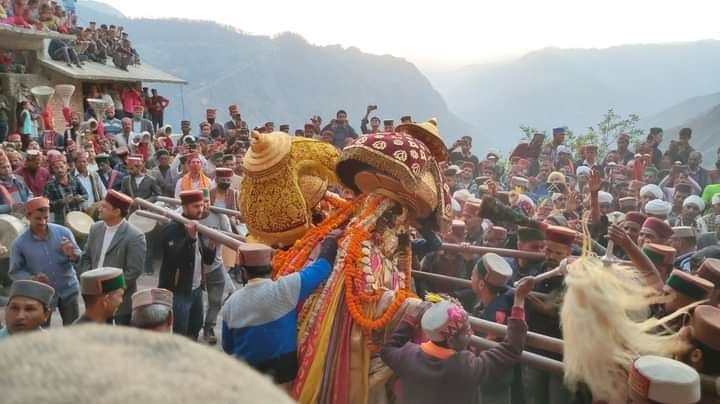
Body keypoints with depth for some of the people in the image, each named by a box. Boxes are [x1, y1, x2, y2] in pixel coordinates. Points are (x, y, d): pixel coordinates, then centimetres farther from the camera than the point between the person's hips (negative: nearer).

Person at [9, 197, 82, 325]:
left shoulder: (63, 232, -10)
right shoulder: (19, 243, -11)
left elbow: (79, 257, -2)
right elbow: (15, 272, -3)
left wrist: (72, 255, -26)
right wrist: (32, 279, -22)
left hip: (68, 291, 1)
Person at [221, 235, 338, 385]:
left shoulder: (230, 303, -5)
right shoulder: (284, 289, -17)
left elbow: (228, 348, 7)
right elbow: (321, 266, -9)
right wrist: (331, 239, 8)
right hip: (283, 371, -2)